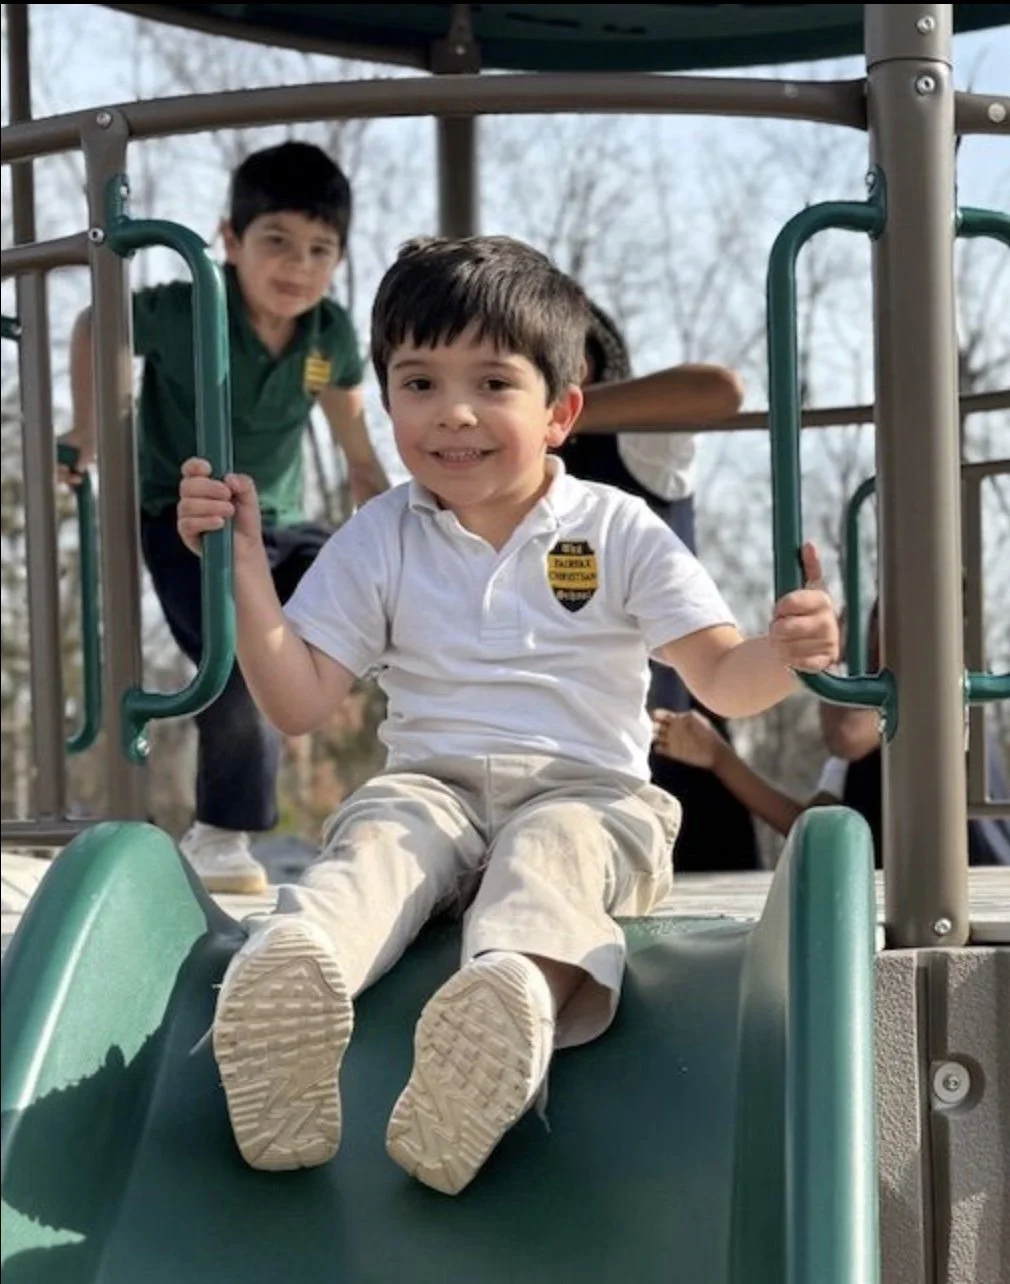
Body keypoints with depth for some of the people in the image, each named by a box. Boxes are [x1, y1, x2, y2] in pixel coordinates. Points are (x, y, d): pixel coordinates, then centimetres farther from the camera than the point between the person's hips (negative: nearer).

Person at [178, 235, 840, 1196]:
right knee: (378, 840, -33)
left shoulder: (617, 531, 9)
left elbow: (720, 681, 3)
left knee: (551, 853, -36)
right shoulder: (379, 540, 13)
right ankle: (282, 976, -66)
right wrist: (244, 565, -3)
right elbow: (299, 703, 8)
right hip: (430, 784, 2)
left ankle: (516, 994, -71)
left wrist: (782, 656, -22)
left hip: (586, 791, -1)